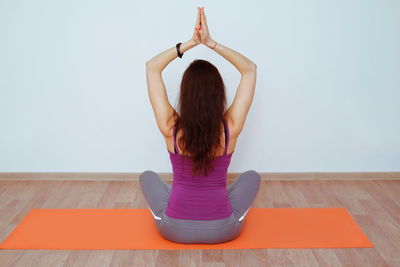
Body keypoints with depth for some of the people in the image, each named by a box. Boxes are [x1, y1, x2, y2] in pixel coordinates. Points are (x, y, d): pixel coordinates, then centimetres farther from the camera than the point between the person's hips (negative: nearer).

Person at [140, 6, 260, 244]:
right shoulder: (230, 128, -17)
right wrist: (211, 42, -12)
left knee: (147, 176, 28)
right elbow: (250, 69, -5)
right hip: (223, 231, 0)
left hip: (174, 229, 0)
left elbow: (152, 67, -6)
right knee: (252, 176, 27)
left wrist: (192, 42, -10)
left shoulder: (171, 128, -18)